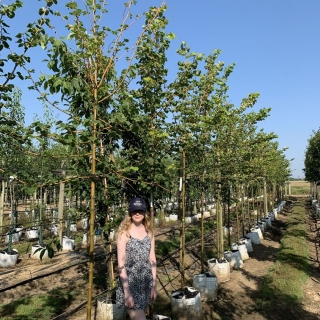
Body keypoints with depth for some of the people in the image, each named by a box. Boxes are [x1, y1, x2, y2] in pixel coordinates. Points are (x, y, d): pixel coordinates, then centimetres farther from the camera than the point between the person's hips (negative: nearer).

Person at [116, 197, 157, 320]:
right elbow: (121, 264, -14)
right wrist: (127, 292, -16)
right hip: (130, 284, -5)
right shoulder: (124, 233, -12)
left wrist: (154, 285, 6)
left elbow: (152, 260, 8)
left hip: (146, 283, 5)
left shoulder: (149, 232, 3)